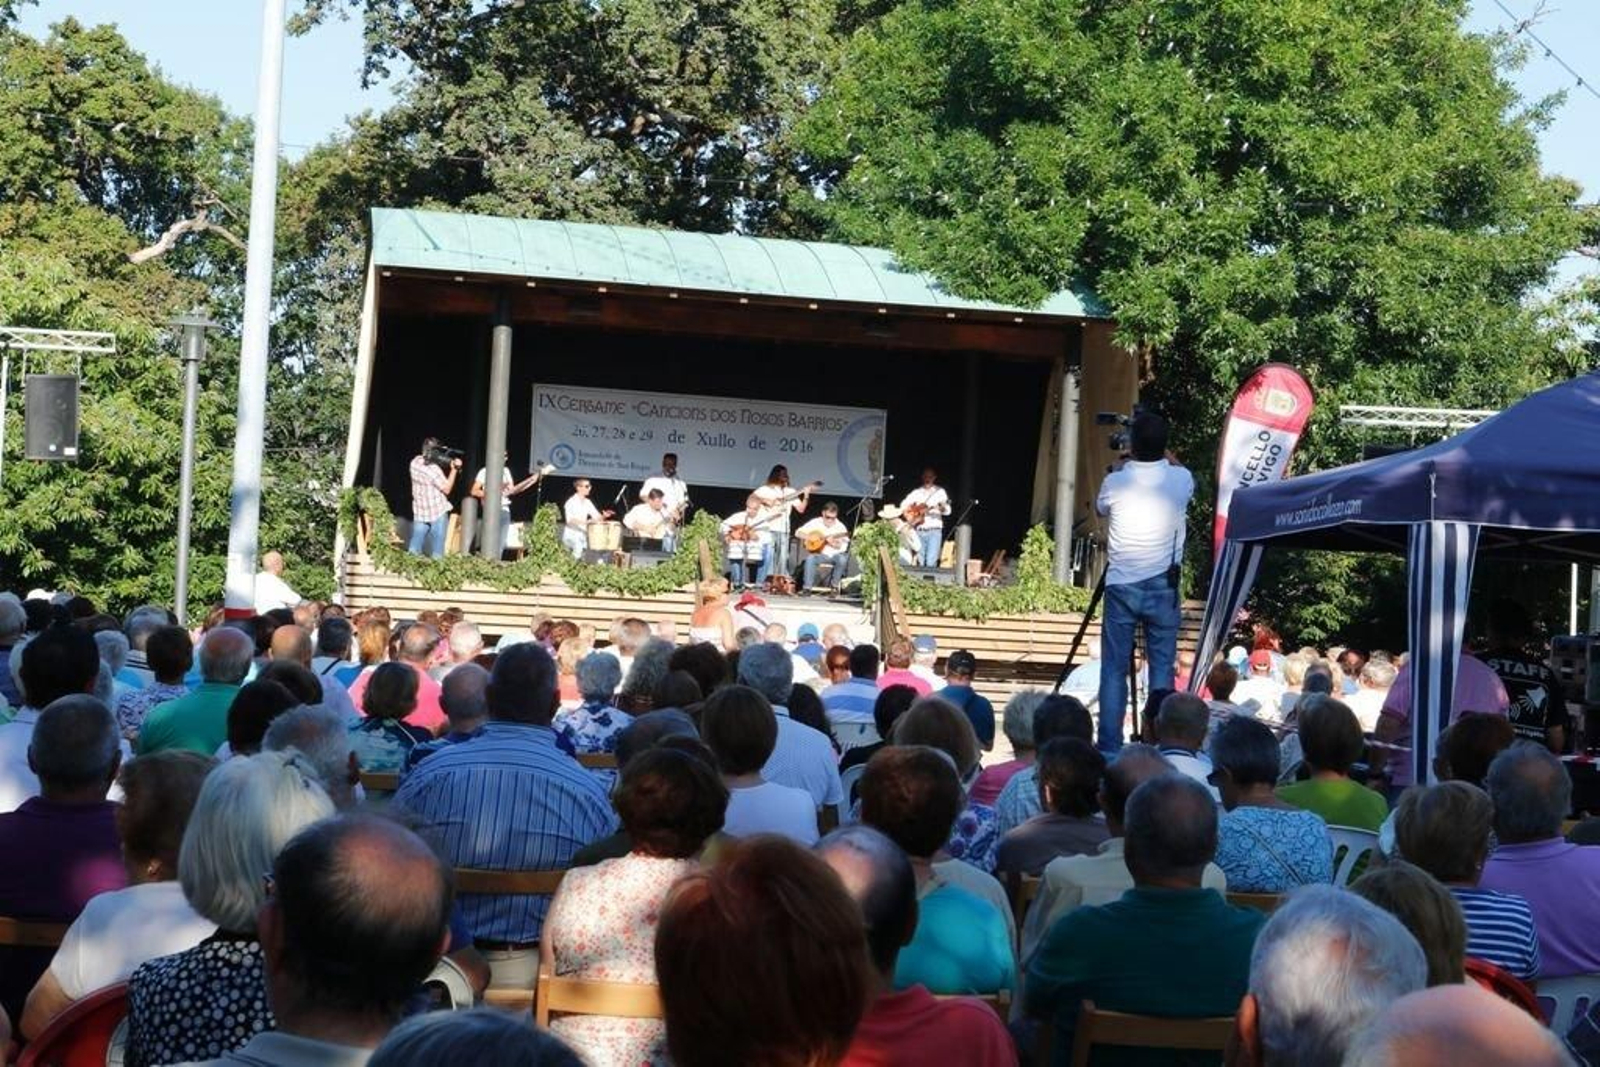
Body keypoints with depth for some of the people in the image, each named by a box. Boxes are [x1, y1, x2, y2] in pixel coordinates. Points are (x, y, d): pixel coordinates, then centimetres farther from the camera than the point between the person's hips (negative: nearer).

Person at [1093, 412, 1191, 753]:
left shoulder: (1115, 481, -7)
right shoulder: (1181, 480, -4)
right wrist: (1168, 458, 36)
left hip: (1121, 585, -1)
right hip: (1163, 585, 1)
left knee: (1114, 668, 2)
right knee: (1162, 667, 6)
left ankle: (1109, 746, 0)